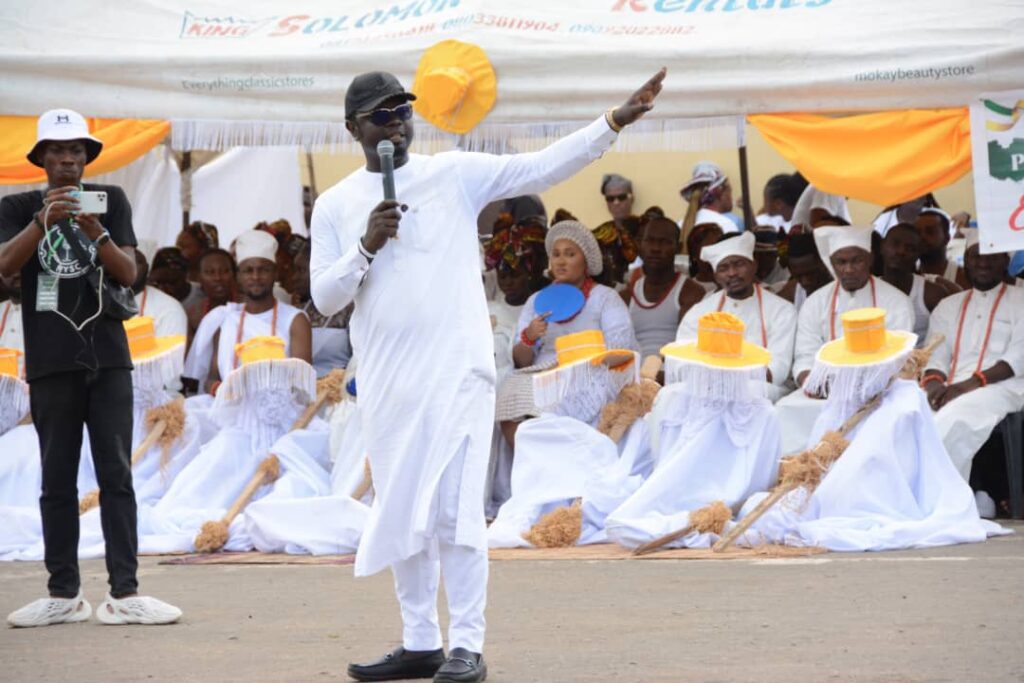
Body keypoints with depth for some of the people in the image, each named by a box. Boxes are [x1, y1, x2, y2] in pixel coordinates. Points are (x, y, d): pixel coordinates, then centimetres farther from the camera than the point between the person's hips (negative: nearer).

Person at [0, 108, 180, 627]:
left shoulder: (111, 200, 8)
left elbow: (128, 273, -1)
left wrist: (95, 233, -19)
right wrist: (44, 221, -26)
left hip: (107, 357, 0)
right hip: (51, 363, 0)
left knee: (116, 476, -5)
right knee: (57, 482, 3)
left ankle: (125, 593, -8)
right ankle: (64, 594, 6)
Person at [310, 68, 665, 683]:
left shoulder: (455, 175, 2)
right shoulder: (335, 206, 8)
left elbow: (542, 168, -6)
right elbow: (324, 297, 5)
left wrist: (614, 122, -15)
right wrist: (366, 247, -12)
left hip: (456, 371, -4)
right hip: (384, 380, 4)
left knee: (454, 509, -9)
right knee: (402, 515, 9)